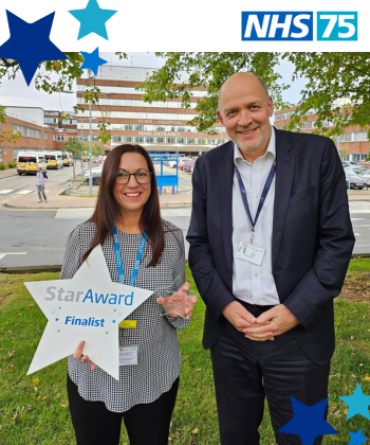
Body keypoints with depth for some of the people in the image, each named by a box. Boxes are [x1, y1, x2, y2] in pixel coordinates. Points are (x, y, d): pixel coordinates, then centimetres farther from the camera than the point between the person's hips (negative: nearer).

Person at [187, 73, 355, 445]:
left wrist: (296, 311, -12)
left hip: (298, 331, -2)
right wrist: (224, 305, -8)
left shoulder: (317, 153, -6)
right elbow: (198, 243, 4)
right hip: (229, 328, 3)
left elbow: (338, 240, -6)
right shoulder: (208, 166, 2)